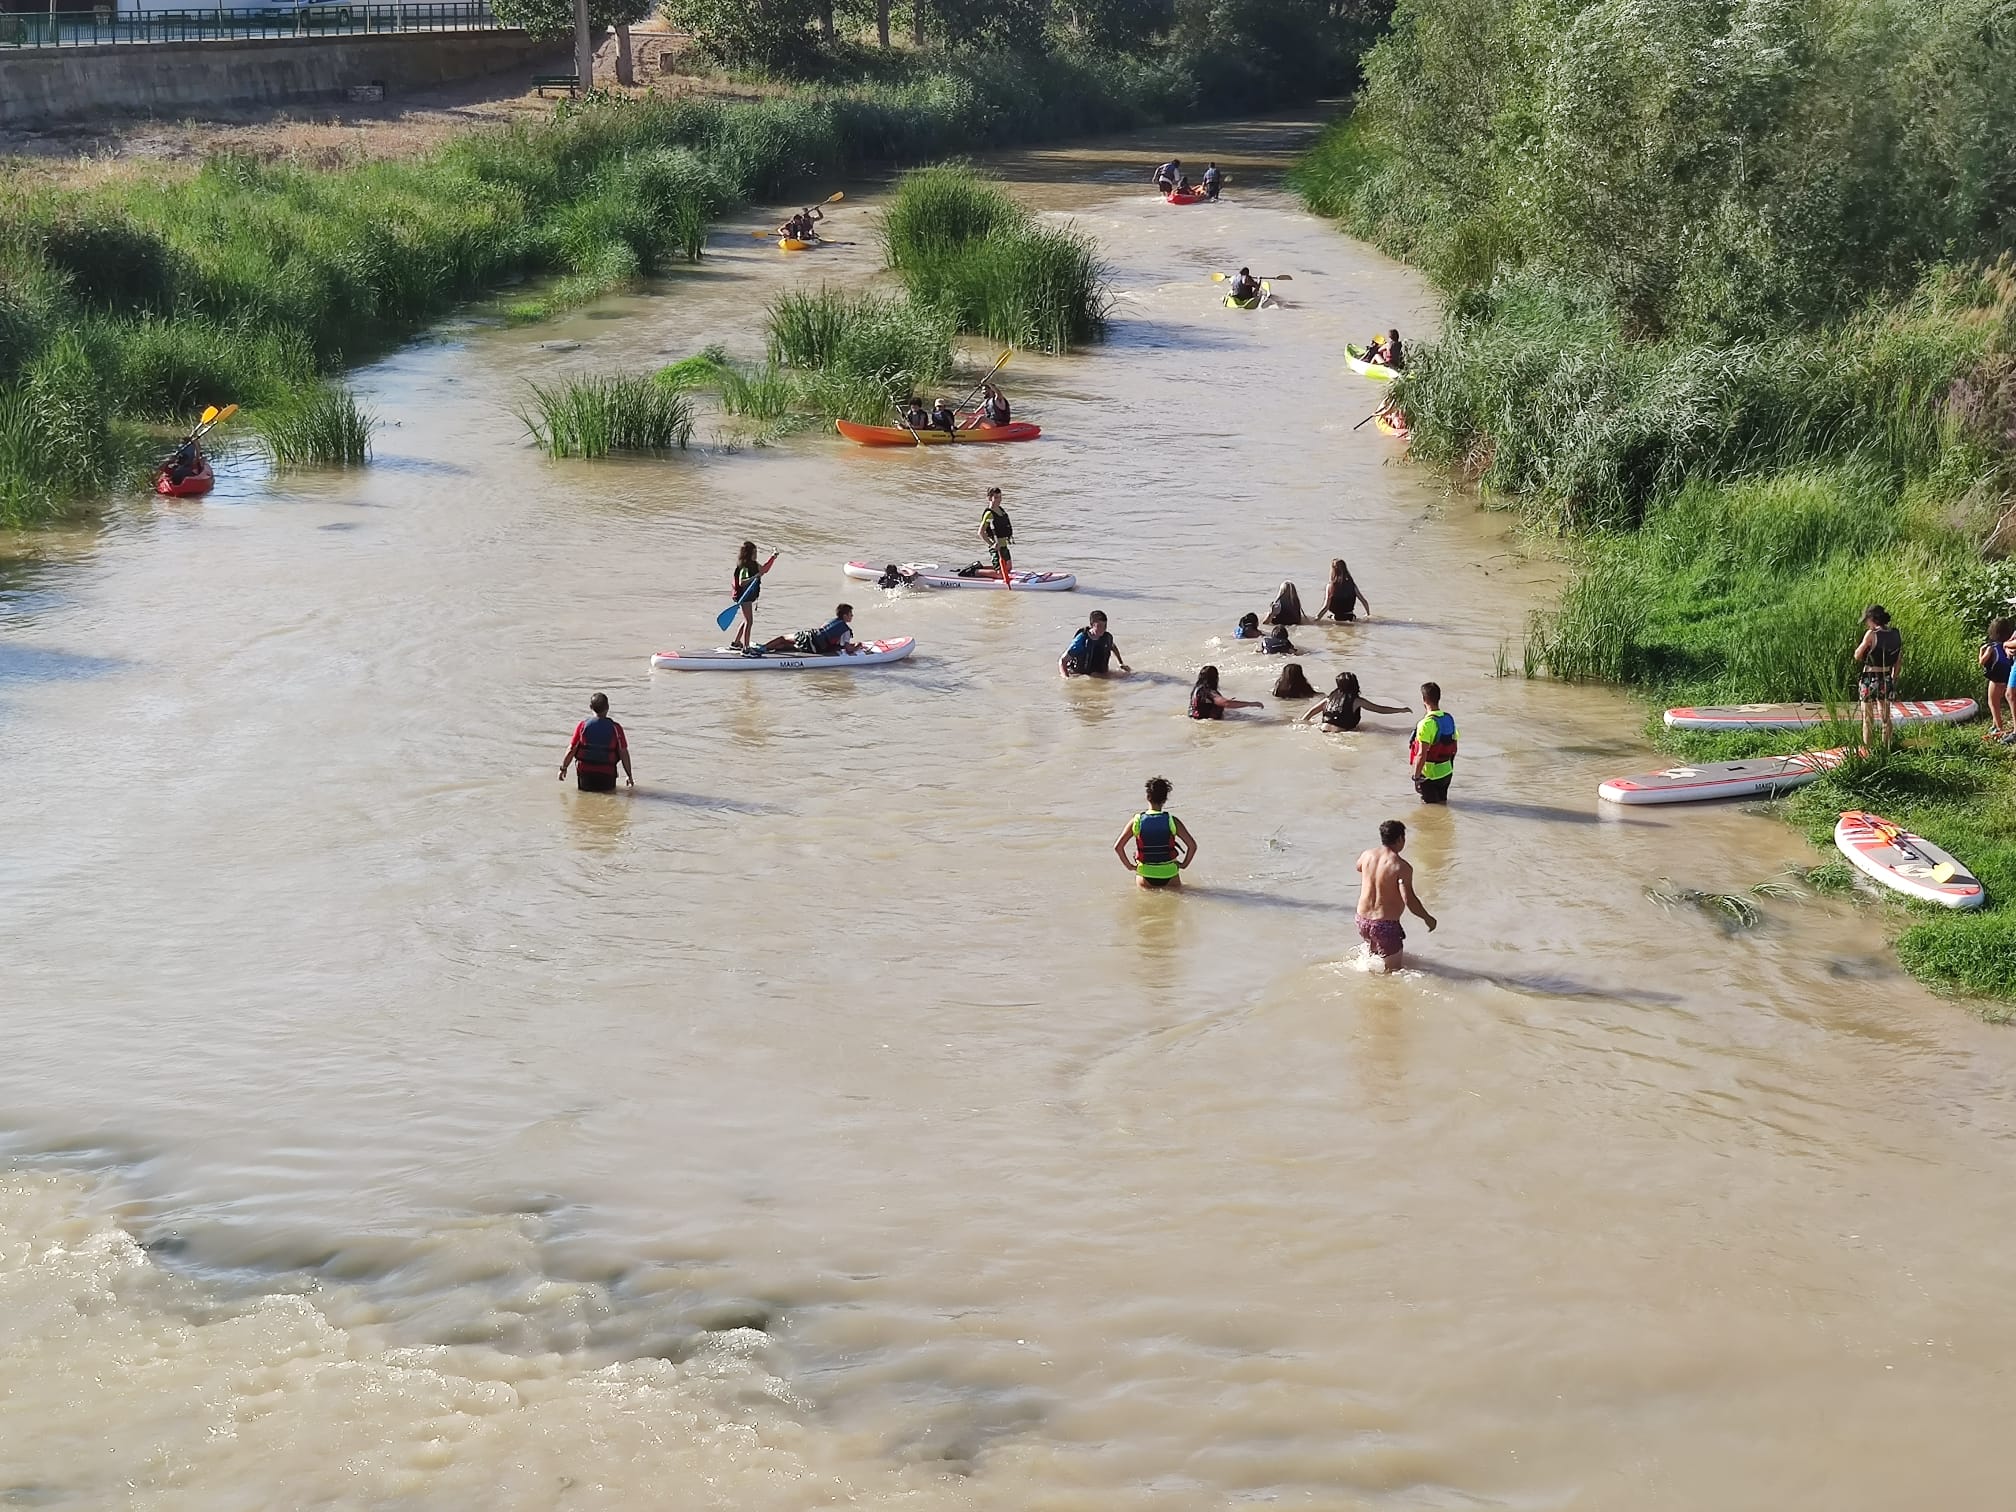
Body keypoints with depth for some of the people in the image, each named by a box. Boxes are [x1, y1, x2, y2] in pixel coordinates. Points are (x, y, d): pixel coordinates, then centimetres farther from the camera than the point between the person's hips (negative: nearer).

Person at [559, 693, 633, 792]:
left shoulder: (582, 726, -6)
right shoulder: (615, 728, -7)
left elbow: (571, 750, -3)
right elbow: (624, 753, -6)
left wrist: (563, 768, 12)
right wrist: (629, 775, 6)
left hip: (585, 773, 1)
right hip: (607, 775, -1)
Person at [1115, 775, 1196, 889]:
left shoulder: (1136, 821, -5)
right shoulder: (1172, 821, -7)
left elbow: (1117, 846, -6)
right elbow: (1192, 845, -7)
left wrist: (1129, 866, 7)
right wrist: (1184, 864, 7)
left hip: (1145, 878, 0)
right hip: (1169, 877, 0)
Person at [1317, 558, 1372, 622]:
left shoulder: (1330, 586, -14)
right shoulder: (1352, 584, -3)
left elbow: (1326, 607, -19)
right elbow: (1364, 602, 2)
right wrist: (1368, 615, 18)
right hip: (1350, 618, 4)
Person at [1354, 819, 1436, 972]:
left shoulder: (1367, 856, -1)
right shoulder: (1402, 867, -18)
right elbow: (1409, 900, -23)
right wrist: (1427, 918, -9)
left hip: (1362, 921, 6)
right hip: (1386, 925, -6)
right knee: (1392, 970, 10)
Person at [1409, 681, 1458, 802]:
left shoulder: (1427, 724, -23)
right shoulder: (1449, 718, 1)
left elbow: (1422, 755, -25)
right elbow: (1454, 748, 10)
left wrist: (1416, 777, -16)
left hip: (1430, 775, -7)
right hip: (1447, 772, 7)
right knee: (1442, 802, 21)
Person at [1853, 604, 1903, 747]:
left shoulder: (1871, 634, -18)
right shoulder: (1896, 634, 0)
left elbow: (1857, 656, -9)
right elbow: (1899, 661, 8)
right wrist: (1893, 678, 18)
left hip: (1870, 680, -5)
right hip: (1887, 680, 5)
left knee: (1867, 719, 6)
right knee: (1885, 717, 17)